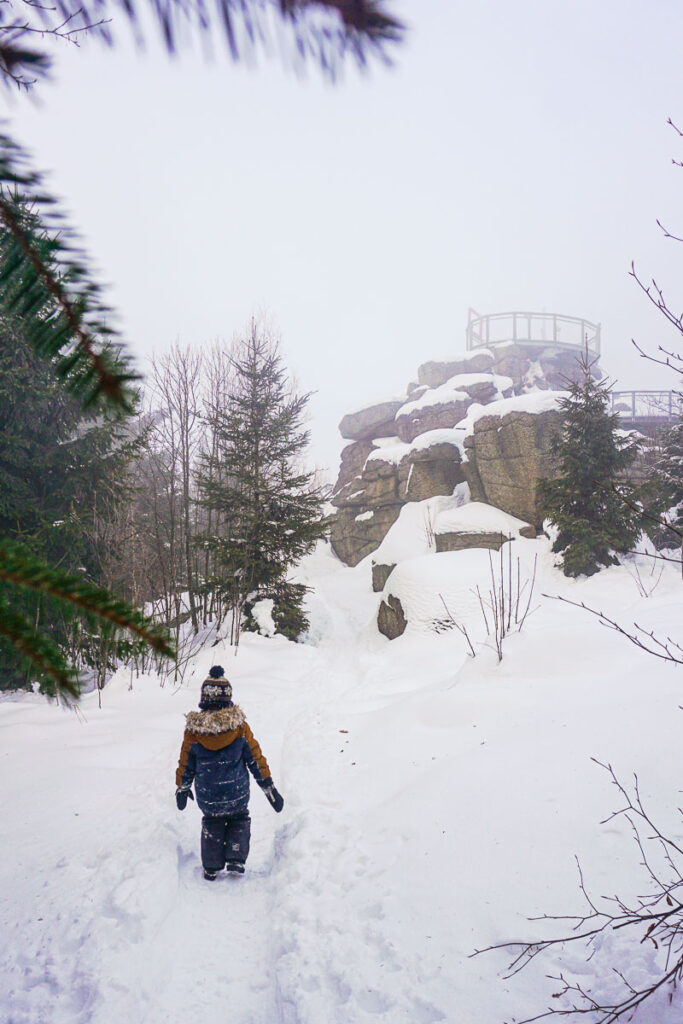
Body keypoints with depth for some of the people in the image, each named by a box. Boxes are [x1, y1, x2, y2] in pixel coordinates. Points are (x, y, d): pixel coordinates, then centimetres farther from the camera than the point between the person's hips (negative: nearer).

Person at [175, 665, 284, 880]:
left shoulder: (193, 728, -10)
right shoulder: (239, 725, -12)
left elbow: (186, 764, 1)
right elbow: (255, 758, -6)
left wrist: (182, 789, 19)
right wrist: (269, 788, 3)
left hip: (207, 797, 1)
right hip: (237, 794, -1)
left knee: (211, 824, 25)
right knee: (239, 821, 25)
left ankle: (211, 867, 25)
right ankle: (236, 860, 12)